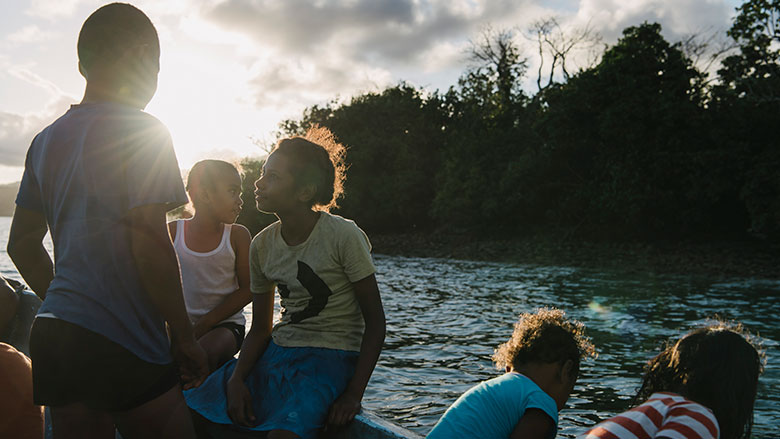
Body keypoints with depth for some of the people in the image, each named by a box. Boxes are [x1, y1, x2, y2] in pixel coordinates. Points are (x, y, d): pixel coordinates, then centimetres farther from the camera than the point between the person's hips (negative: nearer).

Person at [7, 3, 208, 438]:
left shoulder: (46, 140, 14)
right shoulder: (141, 131, -9)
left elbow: (22, 245, 17)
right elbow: (151, 245, -17)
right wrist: (185, 336, -8)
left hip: (53, 336, 8)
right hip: (122, 345, -8)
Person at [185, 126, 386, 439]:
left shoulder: (343, 236, -13)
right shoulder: (262, 245, 3)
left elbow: (374, 322, -9)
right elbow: (260, 328, 9)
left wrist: (353, 394, -16)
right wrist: (236, 379, -8)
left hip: (332, 357, -5)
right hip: (278, 351, 5)